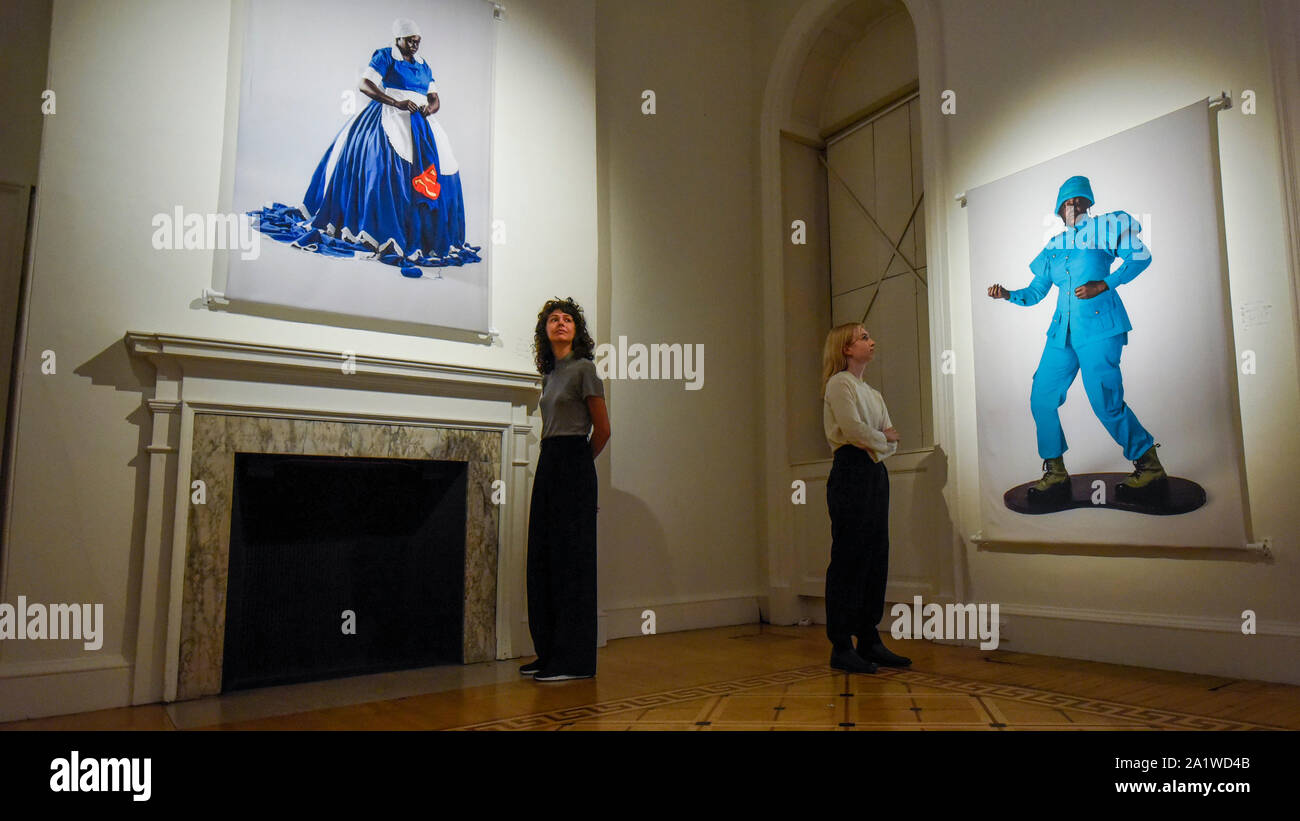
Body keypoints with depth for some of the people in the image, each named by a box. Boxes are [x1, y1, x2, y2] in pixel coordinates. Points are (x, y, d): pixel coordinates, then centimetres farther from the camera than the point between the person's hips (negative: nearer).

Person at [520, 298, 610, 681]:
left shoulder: (584, 369, -6)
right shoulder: (550, 374, 16)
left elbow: (602, 430, -6)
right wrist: (555, 462, 14)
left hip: (574, 468, -8)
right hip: (548, 467, 8)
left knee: (571, 558, -5)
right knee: (543, 559, 9)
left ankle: (575, 659, 3)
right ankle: (550, 653, 20)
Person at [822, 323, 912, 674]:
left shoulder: (872, 392, 22)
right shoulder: (839, 383, -3)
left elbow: (892, 442, 14)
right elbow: (855, 429, -16)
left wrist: (876, 445, -7)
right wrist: (883, 437, 1)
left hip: (876, 473, 8)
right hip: (851, 475, -8)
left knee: (876, 559, 7)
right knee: (849, 559, -7)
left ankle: (869, 641, 14)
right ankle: (841, 647, -1)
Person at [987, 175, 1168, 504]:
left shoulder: (1105, 225, 9)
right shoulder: (1053, 247, 20)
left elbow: (1141, 256, 1)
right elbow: (1035, 292, 20)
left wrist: (1103, 284, -11)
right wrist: (1007, 295, 1)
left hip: (1099, 325, -5)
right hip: (1063, 330, 5)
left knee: (1106, 402, -12)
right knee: (1042, 398, -2)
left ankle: (1150, 467, 6)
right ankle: (1055, 473, 10)